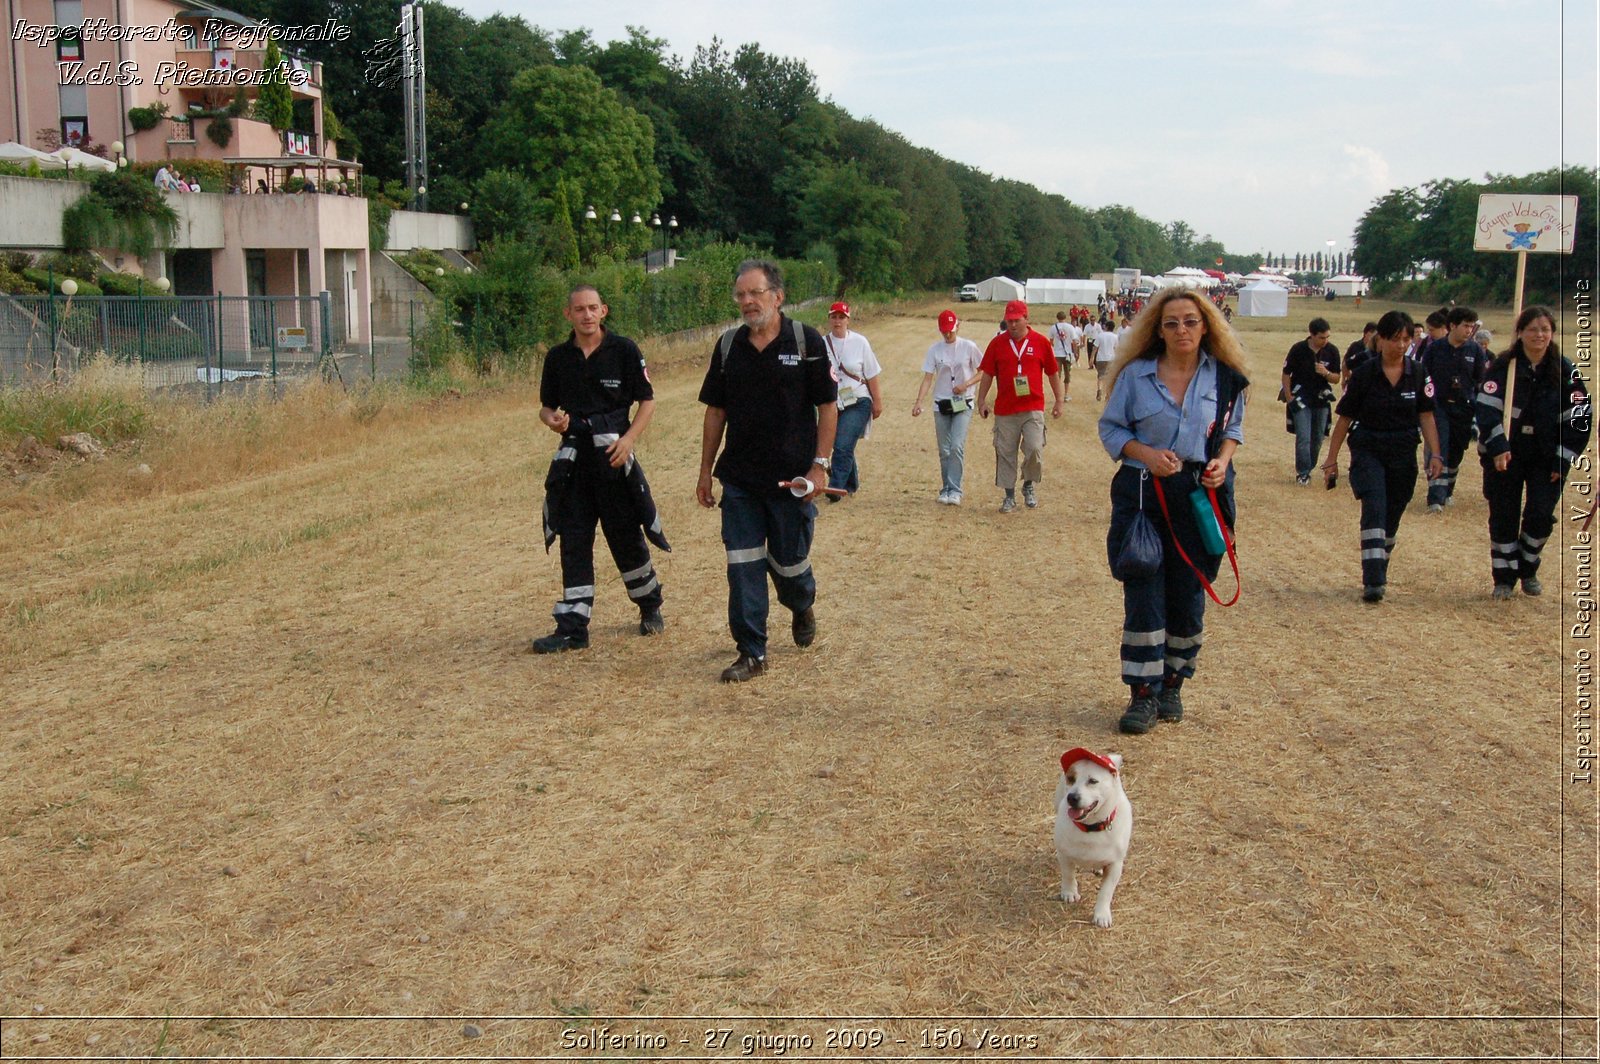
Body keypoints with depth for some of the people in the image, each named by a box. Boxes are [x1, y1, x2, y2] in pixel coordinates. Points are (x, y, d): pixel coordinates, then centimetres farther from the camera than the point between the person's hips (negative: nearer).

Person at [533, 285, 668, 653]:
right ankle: (572, 628, 7)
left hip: (614, 455, -3)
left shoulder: (624, 350, -3)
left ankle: (650, 606, 29)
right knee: (573, 542, 2)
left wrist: (629, 438, -15)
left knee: (626, 537, 5)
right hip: (573, 456, 3)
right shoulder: (558, 357, 6)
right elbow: (546, 406, 14)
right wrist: (552, 420, -10)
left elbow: (647, 401, 0)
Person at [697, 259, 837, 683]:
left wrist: (820, 465, -11)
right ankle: (751, 652, 9)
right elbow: (716, 410, 11)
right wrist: (705, 470, 10)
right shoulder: (728, 345, 5)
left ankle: (802, 607, 42)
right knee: (743, 566, 0)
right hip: (739, 478, 3)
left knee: (789, 562, 9)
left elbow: (827, 407, -4)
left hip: (792, 478, -3)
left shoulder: (807, 341, -5)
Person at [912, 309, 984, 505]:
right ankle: (945, 490, 16)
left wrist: (966, 384, -13)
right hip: (941, 404, 3)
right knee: (944, 450, 7)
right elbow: (928, 378, -1)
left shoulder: (969, 347, -3)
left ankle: (954, 490, -12)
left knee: (957, 446, -15)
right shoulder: (934, 349, 2)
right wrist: (918, 402, -14)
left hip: (963, 403, -2)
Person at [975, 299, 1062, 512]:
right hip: (1005, 409, 1)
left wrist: (1058, 401, 11)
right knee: (1005, 453, 4)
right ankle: (1009, 496, 16)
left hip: (1033, 408, -1)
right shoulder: (997, 343, 3)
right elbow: (987, 374, 8)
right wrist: (982, 401, 4)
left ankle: (1029, 485, 13)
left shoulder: (1041, 342, 1)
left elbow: (1052, 374, 9)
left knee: (1035, 449, -13)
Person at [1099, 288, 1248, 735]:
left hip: (1201, 497, 2)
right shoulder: (1136, 375, -1)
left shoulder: (1225, 378, 4)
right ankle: (1143, 694, 6)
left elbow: (1233, 429, 15)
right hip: (1142, 494, -1)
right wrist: (1145, 454, -14)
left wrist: (1223, 460, -6)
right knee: (1143, 596, -3)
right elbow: (1110, 427, 4)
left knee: (1188, 597, 7)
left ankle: (1172, 686, 25)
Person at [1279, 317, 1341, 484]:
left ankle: (1307, 468, 26)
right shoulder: (1298, 349, -12)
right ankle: (1303, 472, -1)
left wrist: (1326, 373, -19)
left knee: (1317, 438, 11)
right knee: (1303, 438, -10)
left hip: (1321, 399, 4)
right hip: (1301, 399, -3)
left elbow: (1336, 378, 3)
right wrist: (1289, 398, -5)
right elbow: (1286, 374, -2)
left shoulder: (1332, 351, -4)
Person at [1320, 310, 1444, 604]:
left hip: (1403, 454, 3)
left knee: (1392, 517, 10)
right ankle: (1373, 582, -23)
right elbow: (1345, 418, -2)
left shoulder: (1418, 373, 1)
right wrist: (1331, 460, -1)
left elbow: (1426, 415, 3)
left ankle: (1379, 573, 26)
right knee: (1375, 510, -18)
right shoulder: (1364, 373, -6)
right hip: (1368, 451, -3)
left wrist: (1435, 454, -8)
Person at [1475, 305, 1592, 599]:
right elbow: (1486, 408, -13)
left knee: (1541, 515, -3)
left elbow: (1579, 419, 0)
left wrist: (1562, 460, -5)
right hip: (1504, 454, -1)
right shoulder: (1503, 367, -6)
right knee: (1504, 516, 2)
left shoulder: (1565, 370, -2)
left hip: (1546, 458, 1)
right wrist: (1497, 447, -23)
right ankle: (1504, 578, 14)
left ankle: (1527, 570, 19)